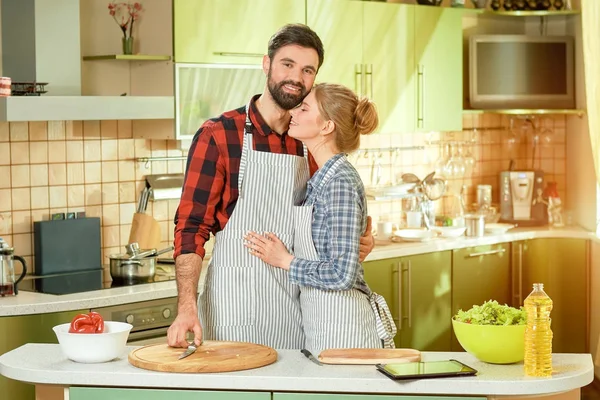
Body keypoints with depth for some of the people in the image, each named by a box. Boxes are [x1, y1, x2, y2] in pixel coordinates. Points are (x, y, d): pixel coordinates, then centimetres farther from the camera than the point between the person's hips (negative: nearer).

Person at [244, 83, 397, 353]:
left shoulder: (341, 182, -18)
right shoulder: (321, 178, 10)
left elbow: (342, 274, -22)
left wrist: (285, 261, -12)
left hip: (342, 329, -9)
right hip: (319, 325, 9)